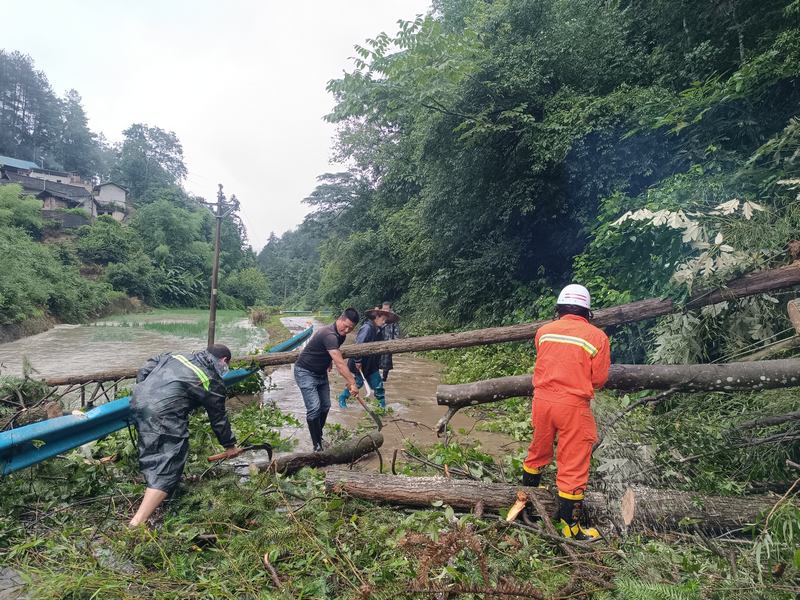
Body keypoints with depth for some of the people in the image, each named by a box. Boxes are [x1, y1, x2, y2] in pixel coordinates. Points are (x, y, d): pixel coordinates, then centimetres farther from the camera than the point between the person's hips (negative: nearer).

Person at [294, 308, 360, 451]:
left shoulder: (341, 335, -2)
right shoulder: (329, 335, -33)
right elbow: (340, 363, -40)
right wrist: (352, 383, -42)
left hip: (321, 373, 9)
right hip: (305, 372, -9)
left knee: (325, 406, 9)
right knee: (314, 408, -15)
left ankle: (318, 436, 26)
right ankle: (317, 446, -5)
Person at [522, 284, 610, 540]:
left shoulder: (544, 331, 0)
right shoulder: (597, 336, -7)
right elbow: (599, 379, -3)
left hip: (542, 400, 4)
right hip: (573, 406, -4)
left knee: (539, 450, 25)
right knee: (573, 464, 7)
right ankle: (568, 524, 17)